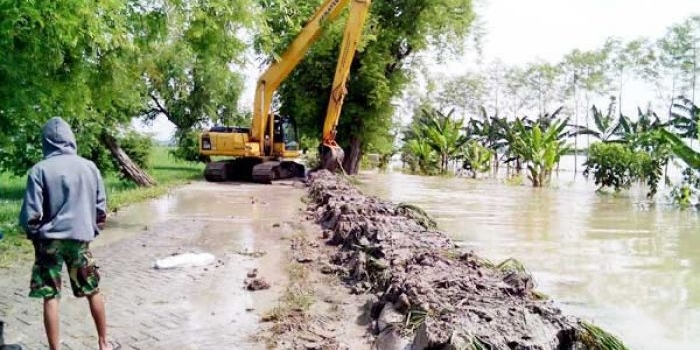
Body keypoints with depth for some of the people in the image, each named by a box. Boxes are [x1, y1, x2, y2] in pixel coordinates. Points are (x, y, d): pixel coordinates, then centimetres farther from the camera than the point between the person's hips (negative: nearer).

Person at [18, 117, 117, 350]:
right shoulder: (89, 167, 0)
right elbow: (101, 208, 4)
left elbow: (30, 214, -9)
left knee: (50, 298, 5)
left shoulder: (39, 170, -9)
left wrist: (34, 235, 9)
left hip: (50, 241, -2)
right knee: (93, 291, 15)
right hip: (80, 239, 3)